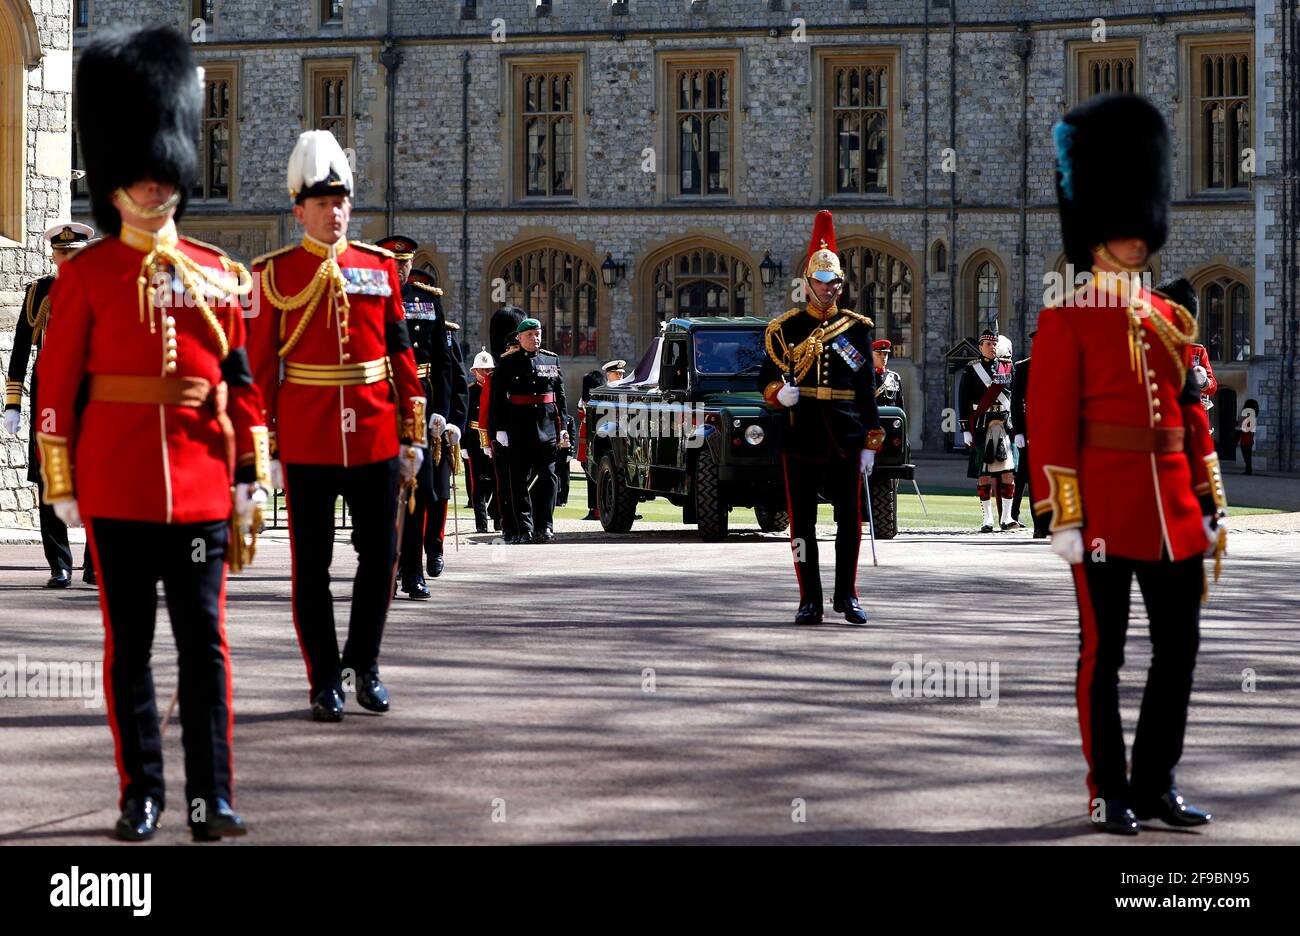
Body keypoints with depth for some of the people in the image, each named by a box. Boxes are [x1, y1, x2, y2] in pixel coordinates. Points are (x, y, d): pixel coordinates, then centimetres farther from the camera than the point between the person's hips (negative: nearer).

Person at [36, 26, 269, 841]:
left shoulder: (218, 274, 7)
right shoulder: (86, 275, 1)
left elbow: (242, 383, 8)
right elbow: (57, 386, 1)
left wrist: (251, 482, 4)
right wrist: (63, 485, -2)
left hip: (201, 485, 1)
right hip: (117, 488, -1)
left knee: (205, 639, 1)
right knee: (129, 642, 5)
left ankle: (212, 796, 4)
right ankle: (142, 794, 13)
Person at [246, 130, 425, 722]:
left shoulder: (380, 267, 7)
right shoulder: (274, 274, -1)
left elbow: (401, 355, 9)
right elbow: (259, 367, 0)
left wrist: (413, 434, 6)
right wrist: (262, 447, -4)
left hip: (376, 441, 3)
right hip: (307, 445, -2)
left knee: (380, 555, 7)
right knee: (311, 567, 3)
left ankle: (364, 664, 25)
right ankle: (325, 682, 12)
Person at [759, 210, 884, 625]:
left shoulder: (857, 329, 8)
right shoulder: (785, 329, 6)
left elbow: (867, 389, 8)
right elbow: (767, 377, 9)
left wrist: (870, 443, 3)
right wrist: (778, 394, -15)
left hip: (846, 439, 1)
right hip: (800, 439, -1)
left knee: (850, 520, 2)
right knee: (803, 523, 1)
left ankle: (846, 595, 14)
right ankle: (810, 600, 7)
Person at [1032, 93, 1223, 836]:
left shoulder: (1170, 320, 13)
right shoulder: (1069, 320, -4)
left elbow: (1195, 415, 15)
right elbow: (1052, 426, -8)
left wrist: (1211, 503, 11)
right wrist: (1063, 518, -13)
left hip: (1174, 510, 6)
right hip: (1106, 508, -6)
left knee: (1179, 649, 8)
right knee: (1104, 653, 1)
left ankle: (1156, 785, 19)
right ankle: (1110, 794, 9)